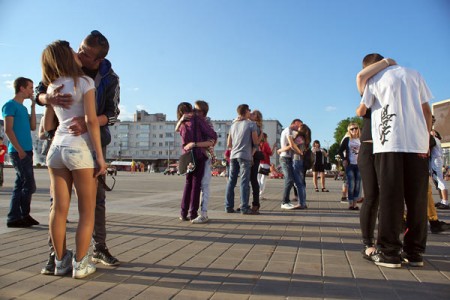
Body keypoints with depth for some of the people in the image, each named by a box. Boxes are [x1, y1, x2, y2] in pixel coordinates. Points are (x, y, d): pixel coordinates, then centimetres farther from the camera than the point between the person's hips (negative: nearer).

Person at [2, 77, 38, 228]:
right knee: (29, 185, -6)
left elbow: (32, 127, 13)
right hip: (18, 152, -8)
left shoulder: (23, 107, 19)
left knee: (20, 185, 10)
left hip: (26, 151, 8)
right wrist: (20, 150, -15)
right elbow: (8, 130, -12)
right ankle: (24, 215, 4)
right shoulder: (10, 105, -6)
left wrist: (33, 107, 10)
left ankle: (14, 217, 16)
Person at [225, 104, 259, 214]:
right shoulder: (251, 124, 0)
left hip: (233, 155, 5)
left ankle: (229, 206, 10)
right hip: (245, 156, -5)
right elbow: (256, 142, -3)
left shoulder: (233, 124, 16)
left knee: (231, 180, 8)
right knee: (244, 181, -4)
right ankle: (244, 208, -4)